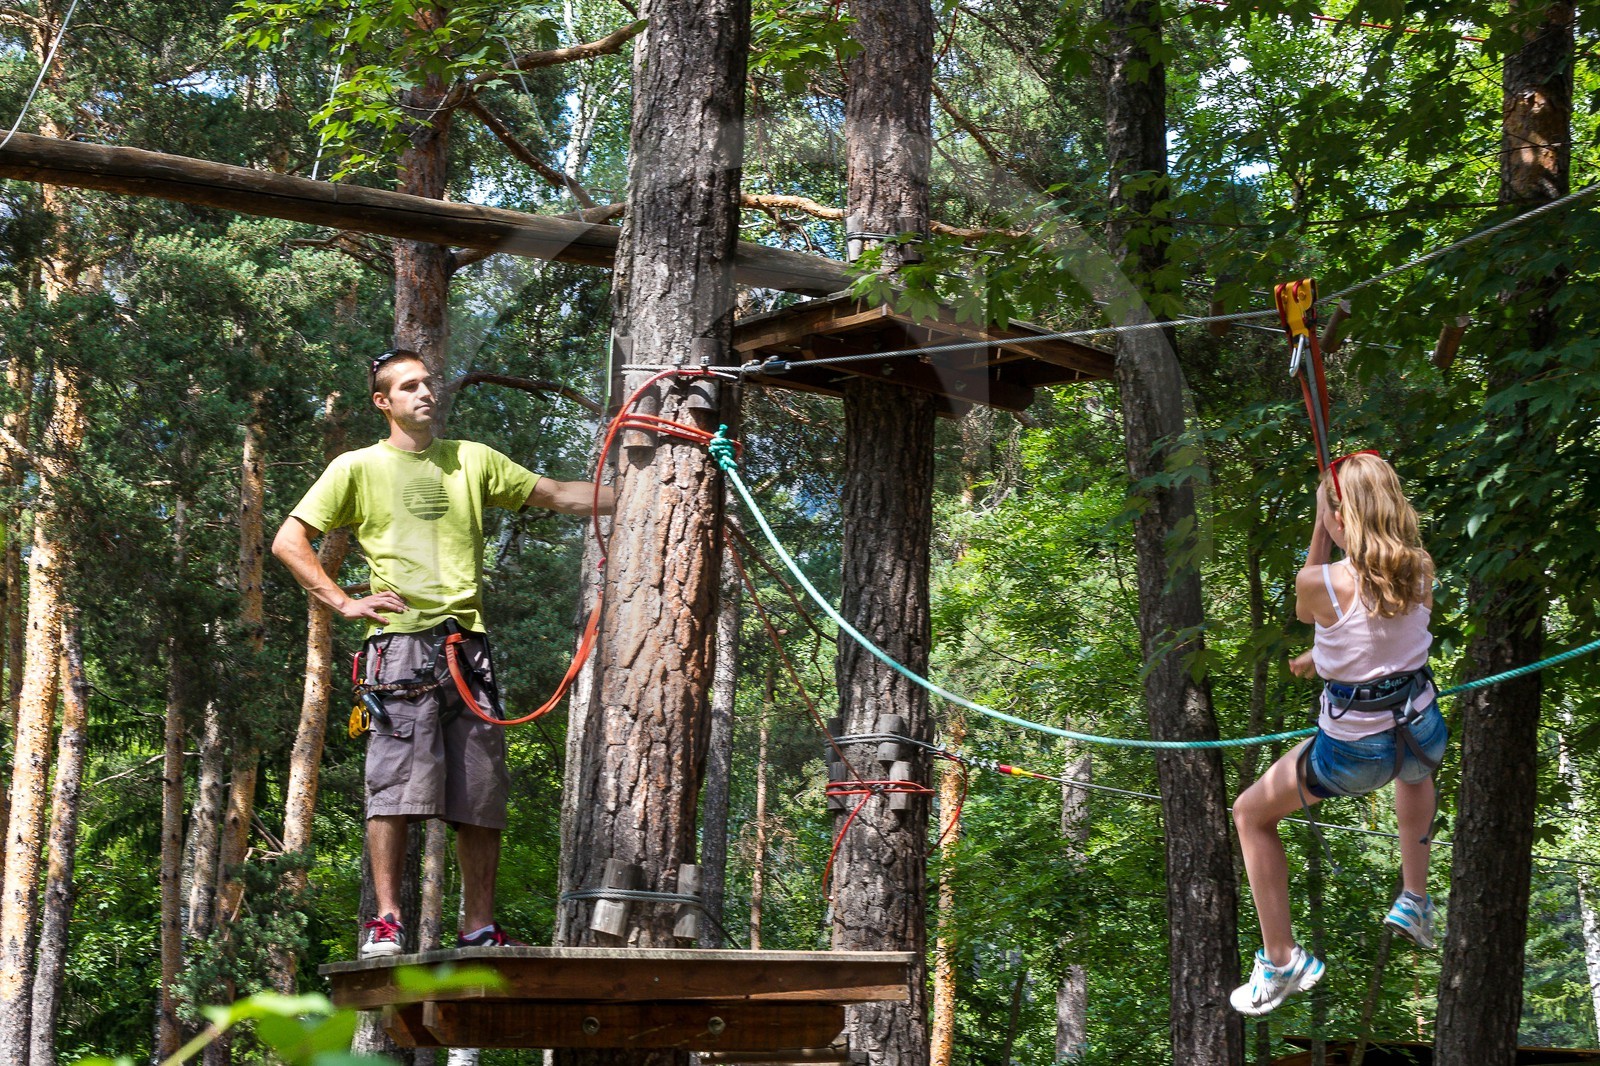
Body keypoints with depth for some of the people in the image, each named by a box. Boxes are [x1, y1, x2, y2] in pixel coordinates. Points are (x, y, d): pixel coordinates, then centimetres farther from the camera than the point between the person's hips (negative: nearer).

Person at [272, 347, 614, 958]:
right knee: (395, 785, -9)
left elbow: (558, 496, 22)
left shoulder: (473, 461, 18)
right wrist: (344, 603, -3)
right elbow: (288, 542, 6)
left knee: (482, 795, 2)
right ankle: (385, 922, -4)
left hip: (467, 644, 4)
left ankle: (480, 929, 7)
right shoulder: (359, 468, 8)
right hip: (400, 640, -3)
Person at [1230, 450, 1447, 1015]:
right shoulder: (1421, 568, -8)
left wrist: (1320, 527, 2)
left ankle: (1280, 962, 17)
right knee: (1412, 770, 45)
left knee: (1250, 815, 19)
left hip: (1352, 751, -5)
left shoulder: (1320, 582, -22)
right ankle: (1415, 900, 46)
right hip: (1424, 733, 5)